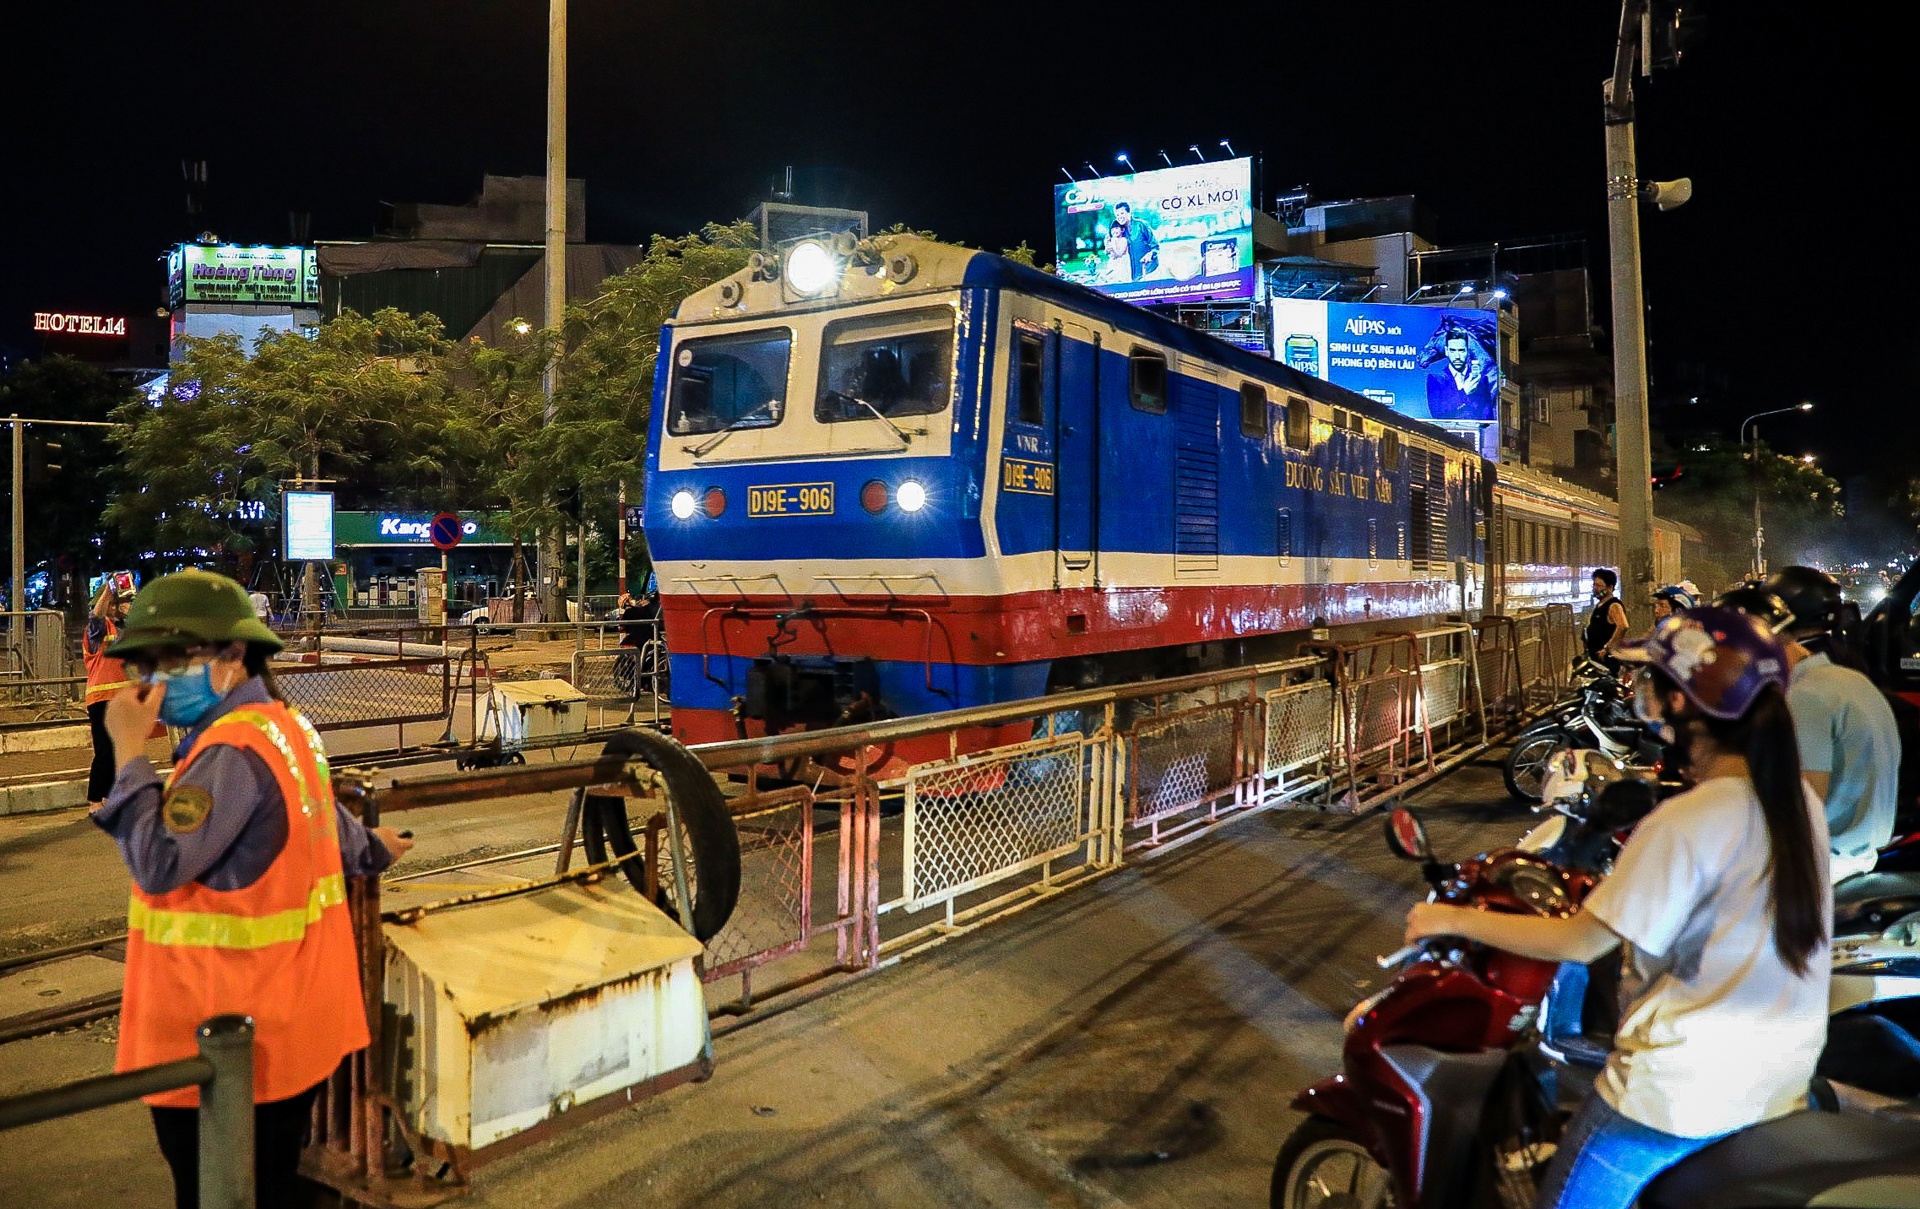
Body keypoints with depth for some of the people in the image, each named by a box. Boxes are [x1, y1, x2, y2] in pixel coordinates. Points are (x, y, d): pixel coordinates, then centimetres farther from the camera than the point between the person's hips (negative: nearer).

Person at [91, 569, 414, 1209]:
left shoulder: (234, 750, -22)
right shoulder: (283, 727, 8)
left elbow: (158, 863, -25)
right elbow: (324, 824, 23)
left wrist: (128, 750, -20)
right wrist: (373, 850, 43)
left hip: (223, 1041, -9)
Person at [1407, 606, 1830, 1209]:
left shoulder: (1684, 822, -23)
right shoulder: (1801, 803, 0)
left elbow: (1583, 942, -20)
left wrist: (1454, 919, -12)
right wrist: (1627, 885, 23)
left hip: (1680, 1094, -7)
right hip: (1780, 1086, 8)